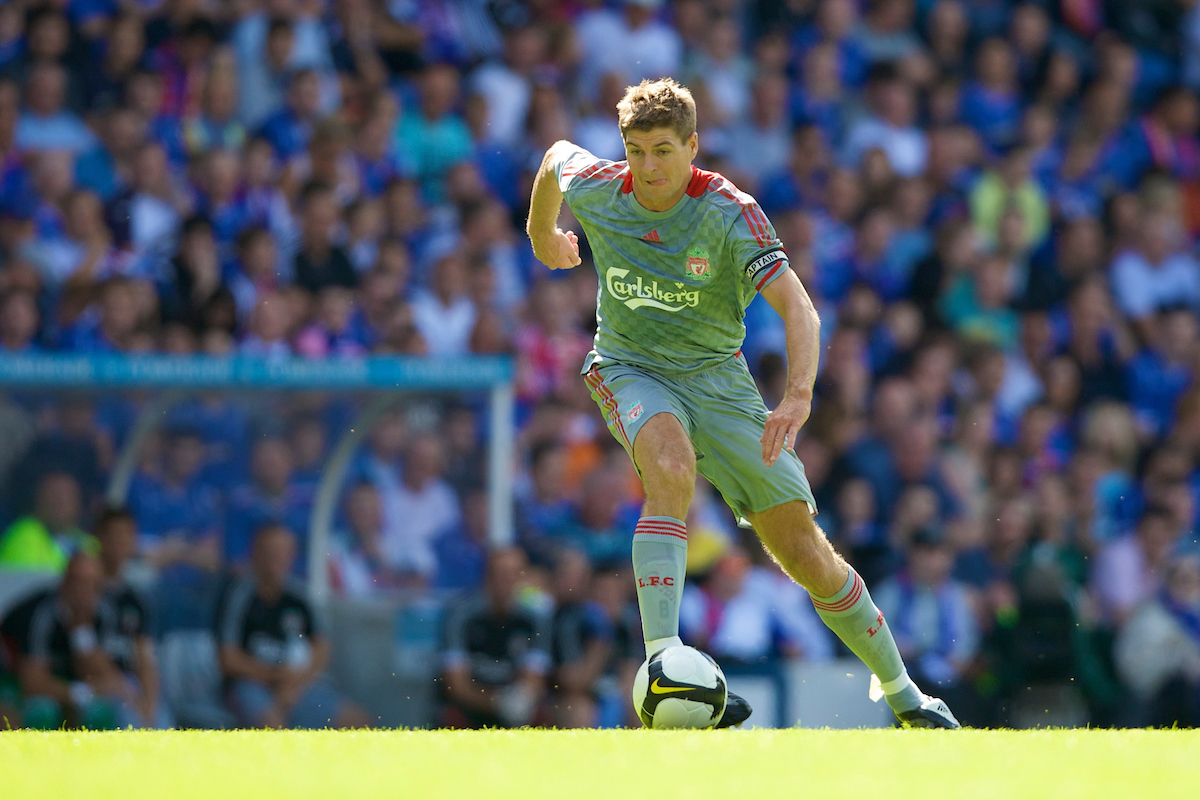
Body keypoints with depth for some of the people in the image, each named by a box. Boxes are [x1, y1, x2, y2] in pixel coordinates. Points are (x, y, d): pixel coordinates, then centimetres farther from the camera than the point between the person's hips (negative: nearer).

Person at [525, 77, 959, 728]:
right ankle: (662, 658, -45)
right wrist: (542, 235, 30)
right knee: (671, 468, -37)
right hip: (630, 370, 0)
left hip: (716, 376, 0)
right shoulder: (596, 190, -12)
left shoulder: (730, 213, -22)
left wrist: (798, 396, -48)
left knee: (804, 552, 1)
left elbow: (796, 307, -32)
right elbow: (556, 156, 13)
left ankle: (900, 693, 21)